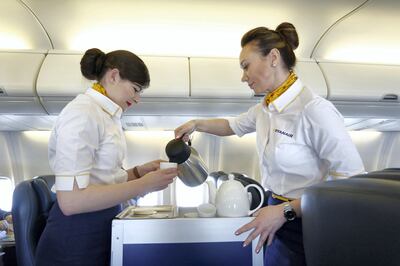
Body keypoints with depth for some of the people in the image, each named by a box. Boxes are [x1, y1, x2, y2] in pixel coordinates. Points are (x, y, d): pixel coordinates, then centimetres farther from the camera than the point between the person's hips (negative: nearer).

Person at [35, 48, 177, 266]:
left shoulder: (105, 115, 9)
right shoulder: (82, 113, -18)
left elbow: (99, 178, 9)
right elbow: (71, 199, -25)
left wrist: (138, 171, -3)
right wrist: (144, 184, -22)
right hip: (76, 241, -9)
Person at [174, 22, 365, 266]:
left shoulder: (314, 109, -24)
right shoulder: (264, 109, 2)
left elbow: (353, 179, -23)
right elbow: (233, 125, 22)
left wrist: (286, 211, -24)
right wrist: (197, 124, 10)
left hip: (306, 224, -7)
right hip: (279, 214, 7)